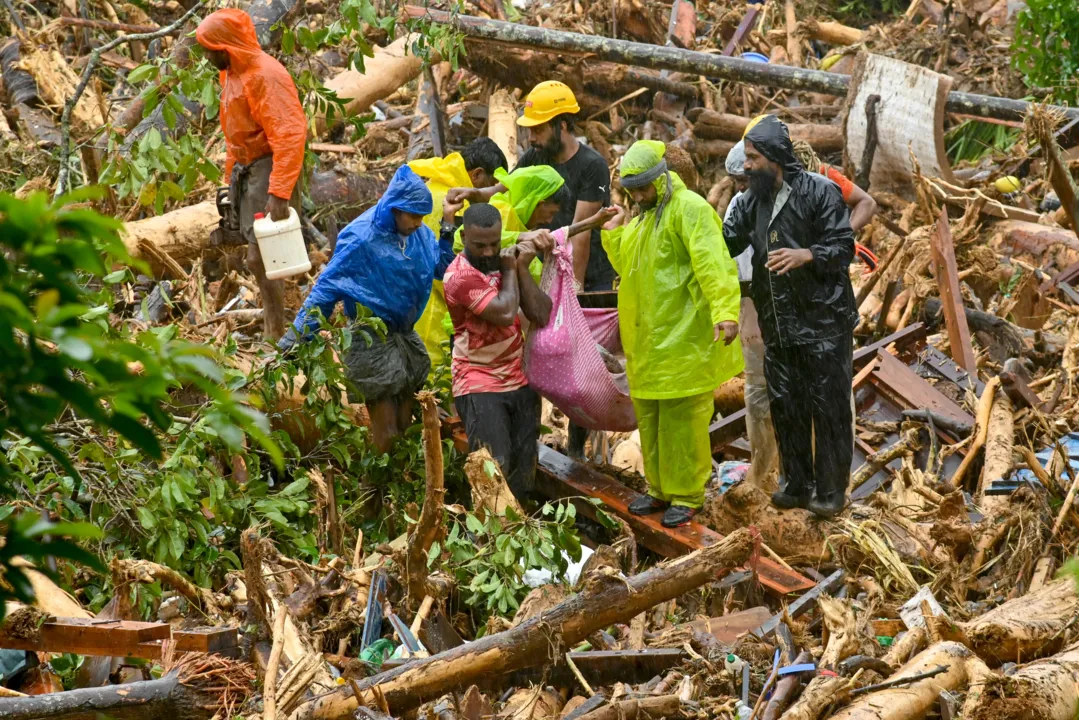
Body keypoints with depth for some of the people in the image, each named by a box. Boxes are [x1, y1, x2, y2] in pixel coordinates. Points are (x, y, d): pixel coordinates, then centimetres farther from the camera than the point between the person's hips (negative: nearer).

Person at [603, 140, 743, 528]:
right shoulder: (642, 219, 18)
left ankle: (687, 496, 5)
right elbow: (625, 262, 26)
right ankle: (660, 488, 26)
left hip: (683, 336, -9)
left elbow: (714, 262, -25)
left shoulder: (690, 209, -13)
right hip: (647, 337, 9)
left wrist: (726, 313, -37)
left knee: (682, 417, -4)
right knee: (649, 416, 15)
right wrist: (609, 230, 10)